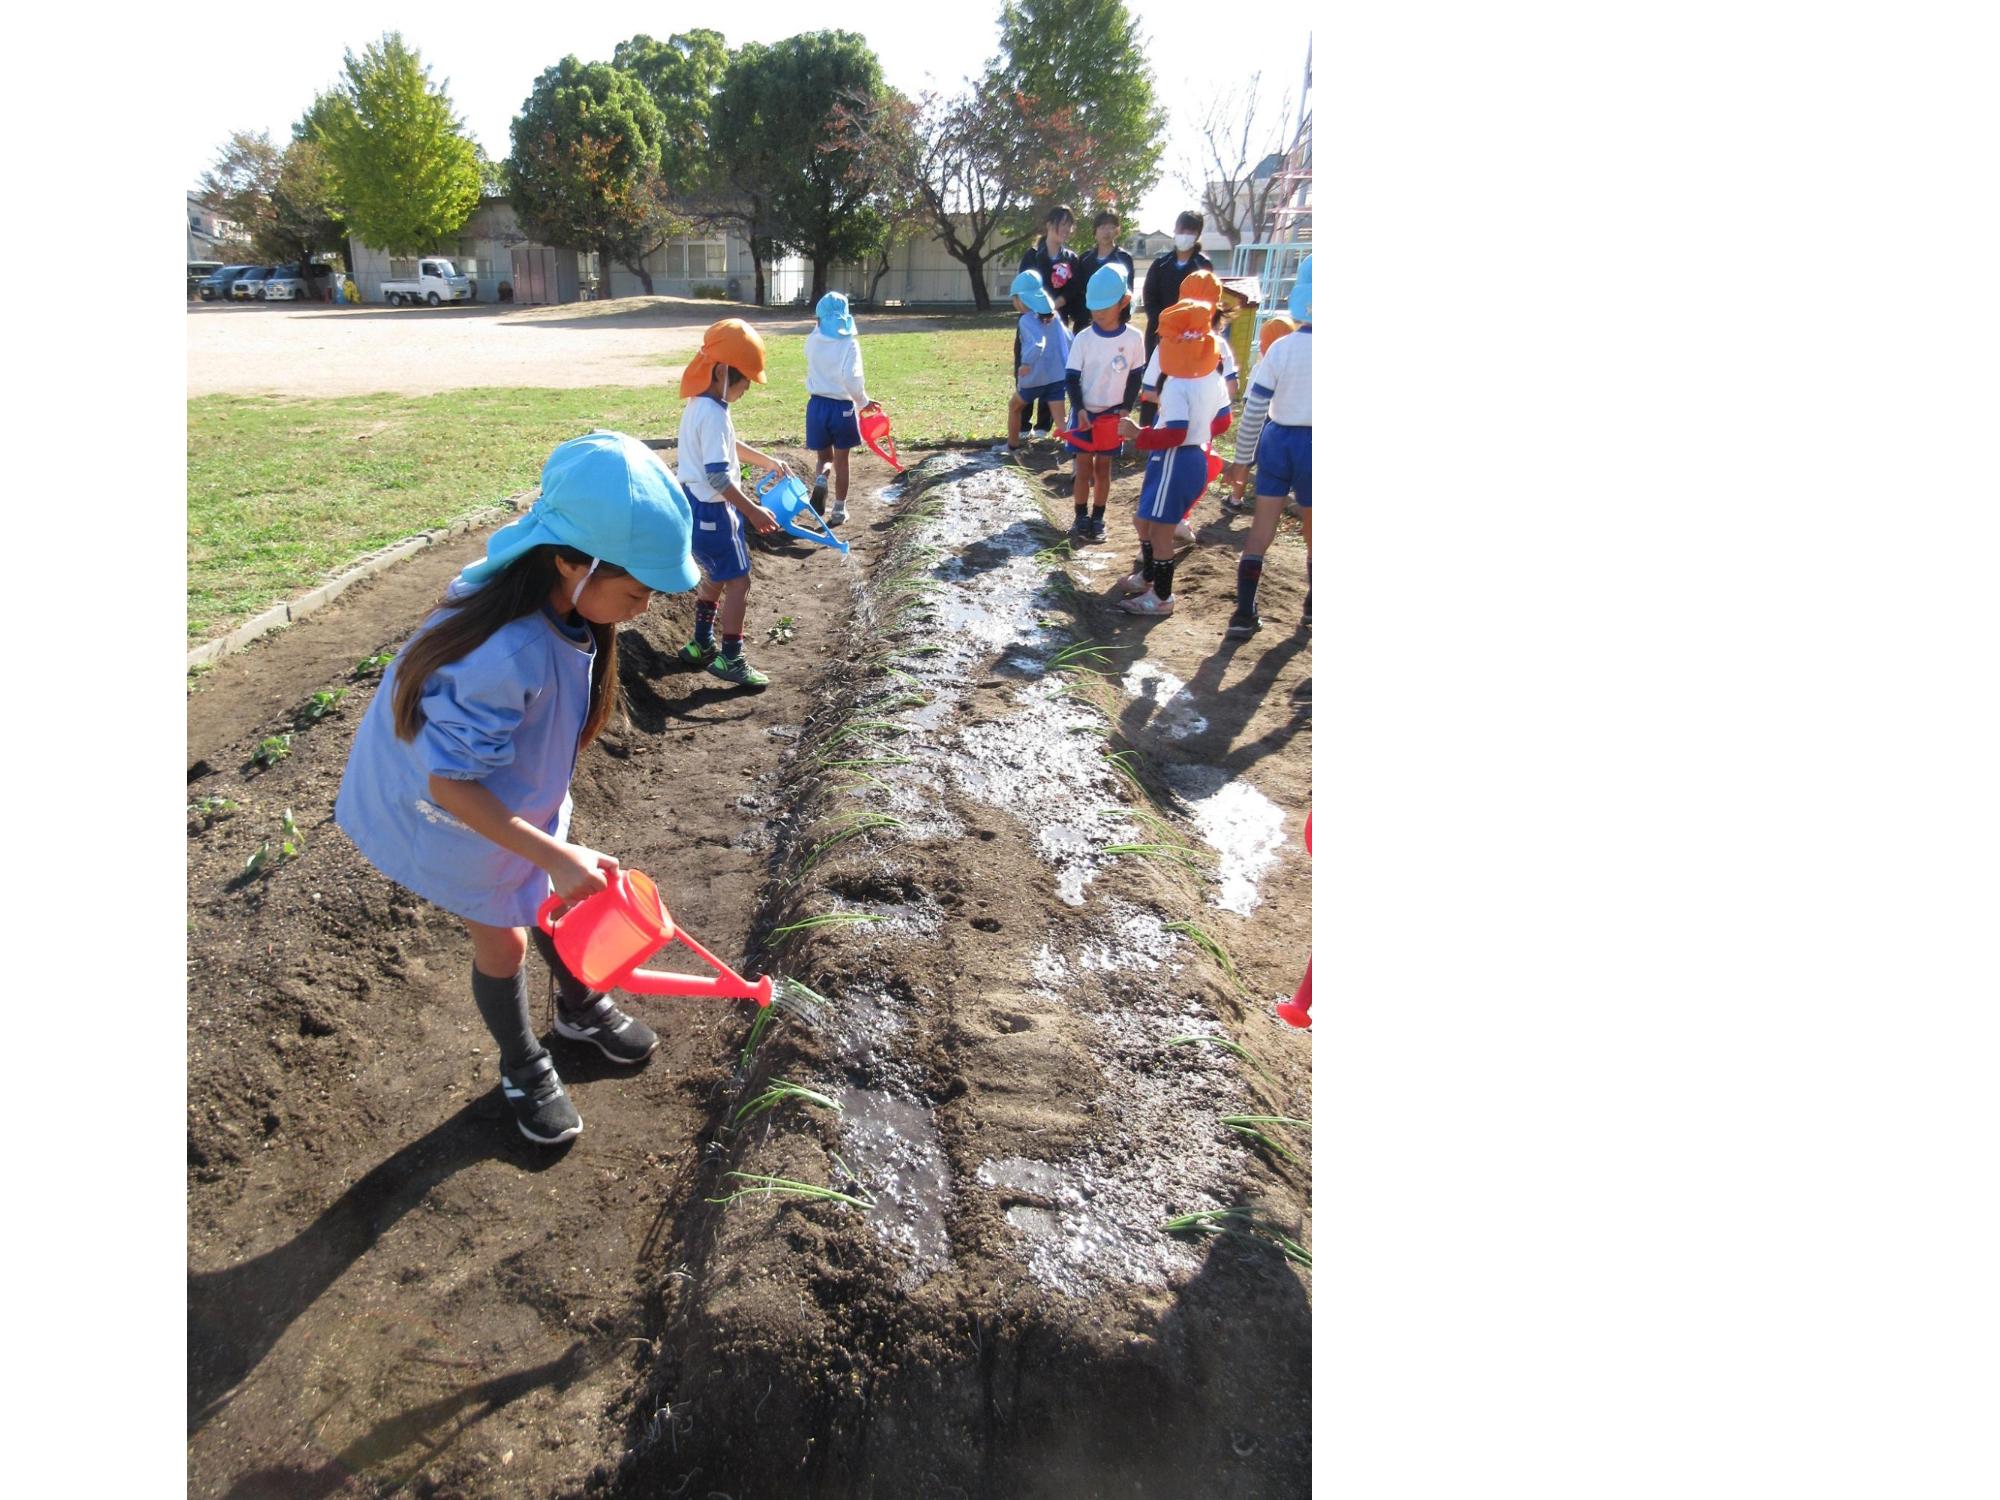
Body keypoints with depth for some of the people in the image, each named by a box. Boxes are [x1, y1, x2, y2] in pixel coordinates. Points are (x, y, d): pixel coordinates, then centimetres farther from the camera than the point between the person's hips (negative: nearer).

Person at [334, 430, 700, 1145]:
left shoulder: (564, 603, -19)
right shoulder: (504, 656, -43)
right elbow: (447, 780, -33)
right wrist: (556, 855, -33)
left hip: (519, 788, 7)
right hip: (453, 811, -7)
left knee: (558, 902, 22)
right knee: (503, 942, 11)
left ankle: (581, 1009, 50)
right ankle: (523, 1068, 38)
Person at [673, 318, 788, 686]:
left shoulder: (701, 405, 9)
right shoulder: (713, 414, -24)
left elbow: (727, 446, 26)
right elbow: (718, 476, -28)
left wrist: (766, 461, 25)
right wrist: (753, 511, -25)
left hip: (695, 504, 11)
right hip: (711, 511, -11)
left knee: (715, 576, 22)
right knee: (738, 582, -3)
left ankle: (701, 645, 33)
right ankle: (730, 659, 4)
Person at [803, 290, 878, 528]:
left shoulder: (812, 341, 0)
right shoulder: (849, 343, -13)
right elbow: (851, 379, -23)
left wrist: (820, 327, 26)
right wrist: (863, 402, -8)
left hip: (817, 405, 3)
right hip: (842, 408, -3)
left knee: (824, 456, 19)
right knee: (841, 462, 11)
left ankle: (821, 479, -15)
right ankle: (839, 511, 15)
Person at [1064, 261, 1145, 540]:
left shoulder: (1133, 338, -7)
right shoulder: (1083, 338, -9)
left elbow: (1135, 377, 2)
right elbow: (1071, 378, -7)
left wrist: (1126, 408, -9)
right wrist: (1080, 409, -19)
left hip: (1113, 414, 0)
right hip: (1085, 412, 0)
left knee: (1103, 467, 8)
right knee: (1084, 467, 3)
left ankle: (1098, 520, 15)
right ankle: (1081, 518, 12)